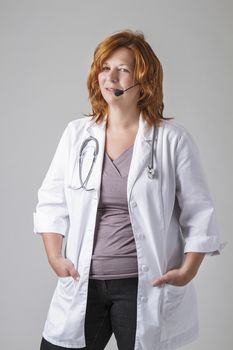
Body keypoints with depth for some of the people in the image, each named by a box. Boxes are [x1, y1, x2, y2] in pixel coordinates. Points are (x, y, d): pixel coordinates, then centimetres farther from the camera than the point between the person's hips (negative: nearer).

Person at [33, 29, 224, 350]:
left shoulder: (173, 139, -4)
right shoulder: (77, 134, 5)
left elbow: (199, 213, -1)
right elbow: (52, 201, 10)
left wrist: (187, 271, -7)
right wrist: (55, 257, 0)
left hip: (146, 288, -2)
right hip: (82, 286, 3)